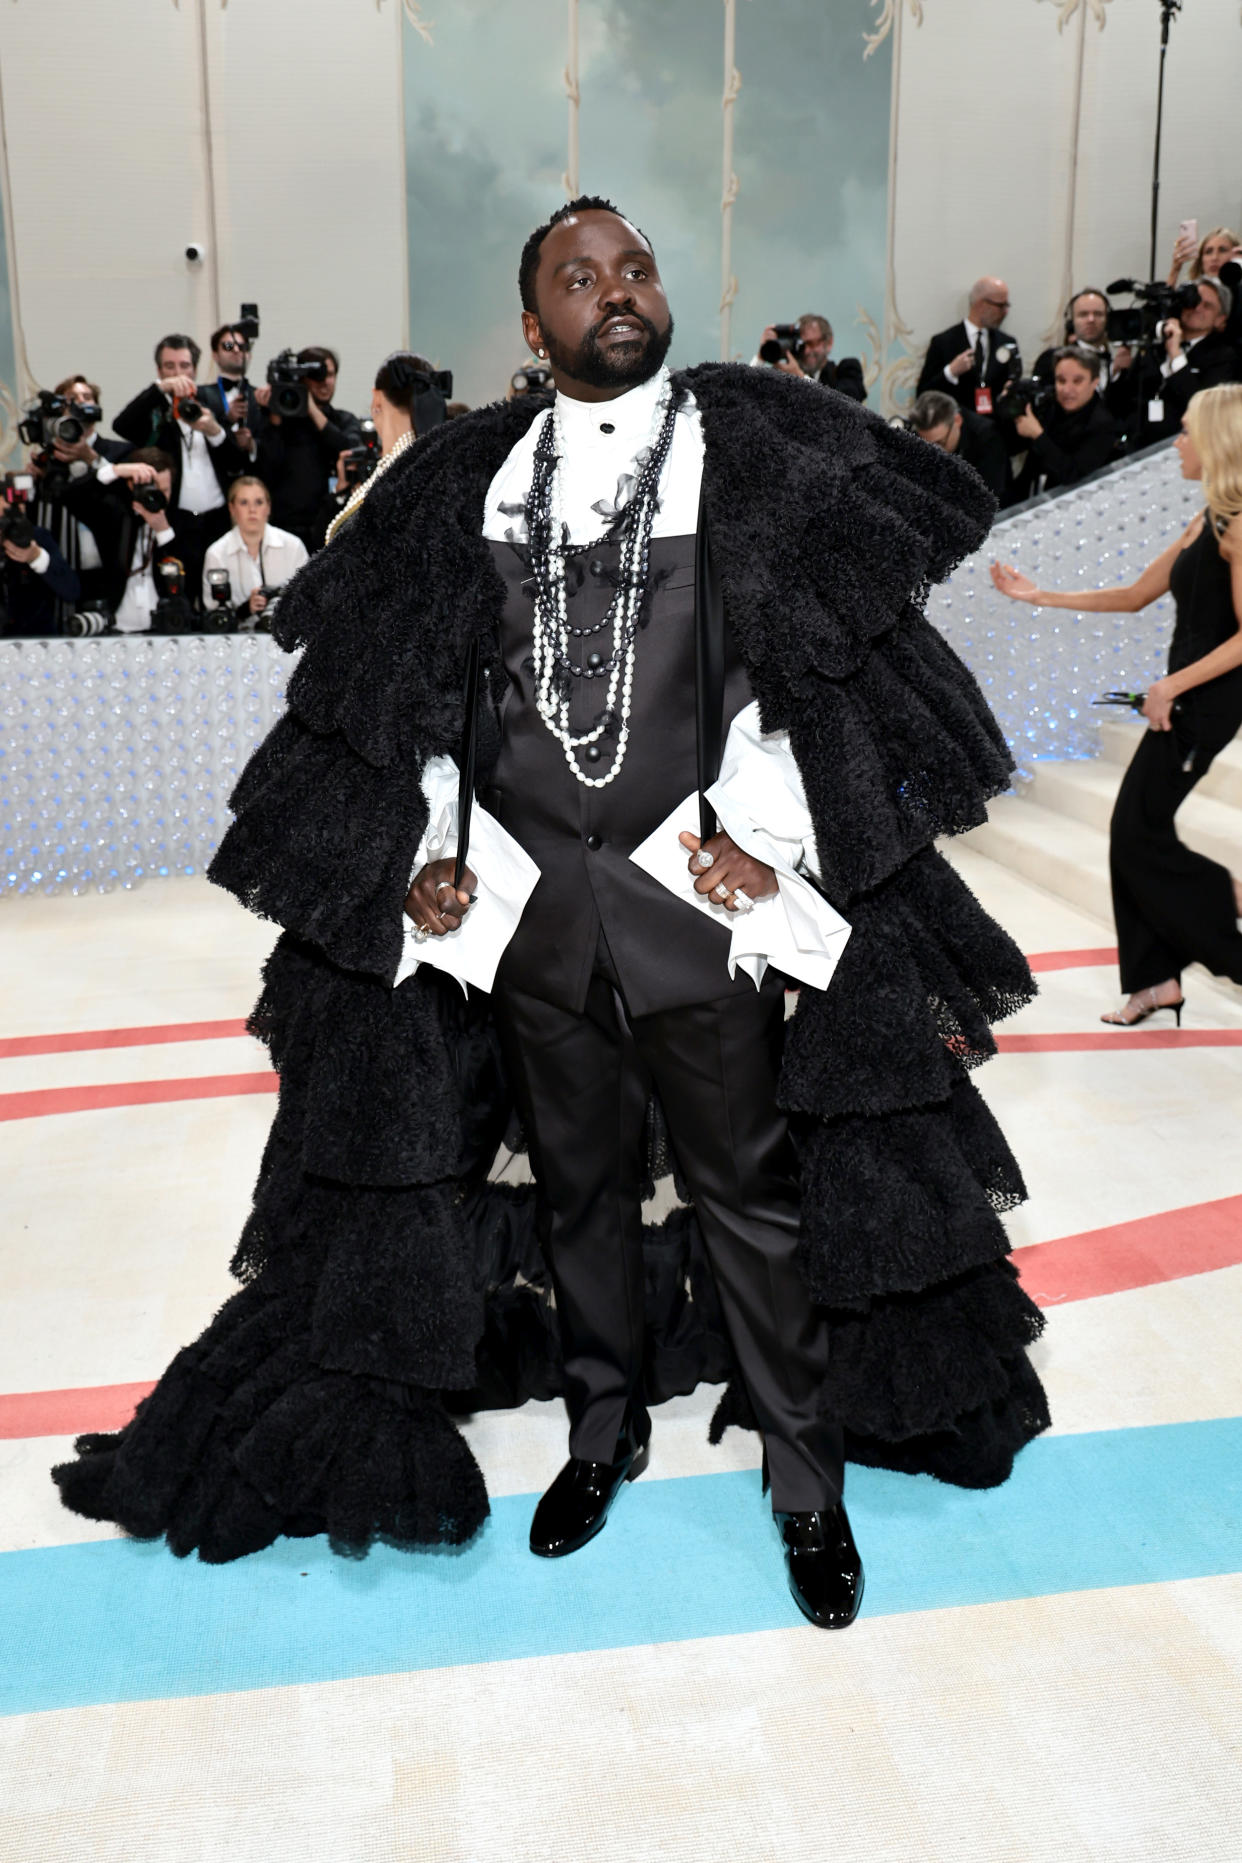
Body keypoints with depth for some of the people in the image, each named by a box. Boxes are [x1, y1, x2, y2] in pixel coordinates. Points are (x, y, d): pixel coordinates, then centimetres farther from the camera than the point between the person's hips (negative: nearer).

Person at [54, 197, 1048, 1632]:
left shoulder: (750, 447, 1)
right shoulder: (471, 476, 8)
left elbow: (798, 662, -2)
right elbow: (431, 683, 11)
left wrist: (757, 832, -14)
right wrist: (432, 851, 1)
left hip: (695, 890, -2)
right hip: (522, 896, 3)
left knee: (748, 1182, 6)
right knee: (578, 1177, 16)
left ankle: (803, 1469, 25)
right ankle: (606, 1422, 37)